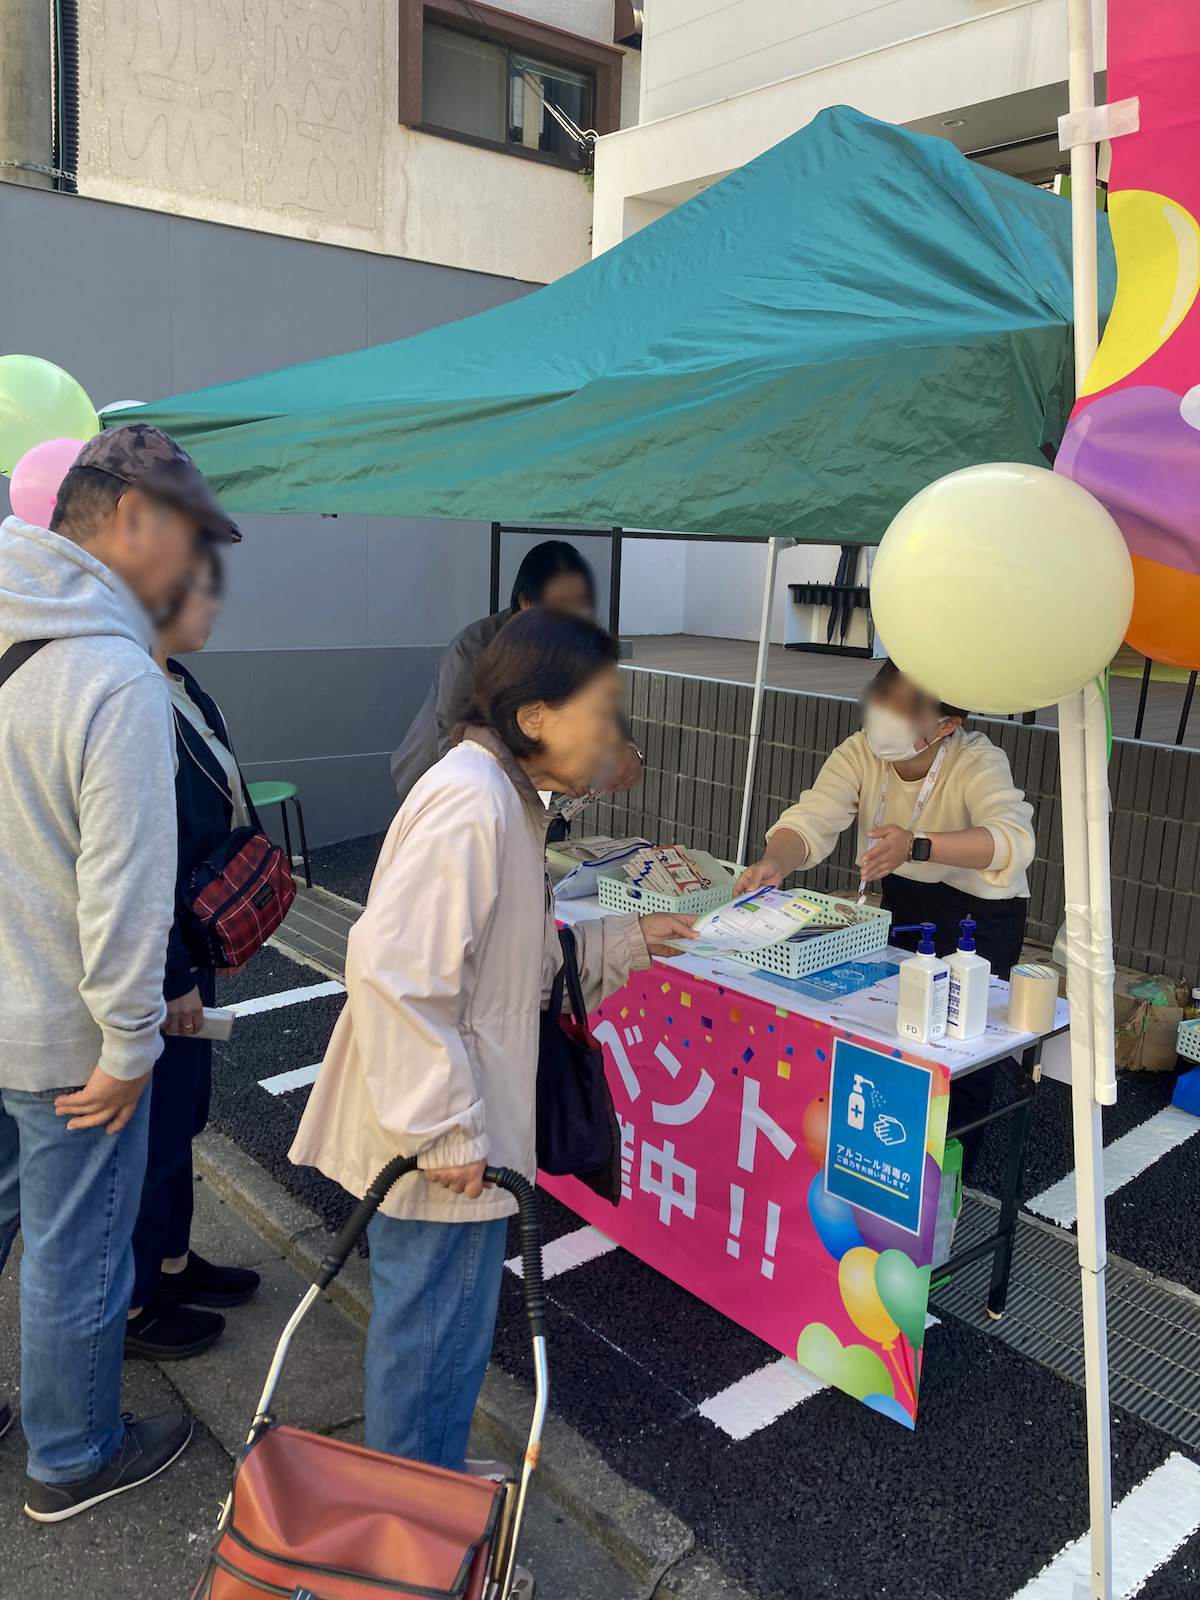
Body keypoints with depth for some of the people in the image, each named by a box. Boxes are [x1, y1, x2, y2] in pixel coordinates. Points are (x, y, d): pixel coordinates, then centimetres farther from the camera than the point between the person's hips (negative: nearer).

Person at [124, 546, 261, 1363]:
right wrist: (170, 977, -19)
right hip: (155, 964, -9)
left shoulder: (179, 683, 5)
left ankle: (171, 1260, 41)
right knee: (154, 1121, 8)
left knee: (181, 1110, 22)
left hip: (191, 945, 9)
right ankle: (130, 1304, 28)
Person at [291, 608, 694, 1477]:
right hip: (443, 1141, -10)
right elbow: (395, 970, -29)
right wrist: (446, 1126, -24)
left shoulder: (504, 795, 10)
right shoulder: (472, 803, -23)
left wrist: (629, 938, 11)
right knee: (437, 1338, 10)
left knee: (431, 1325, 26)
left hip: (456, 1122, 10)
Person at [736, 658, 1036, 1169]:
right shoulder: (860, 752, -18)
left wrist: (916, 846, -59)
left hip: (982, 911, -4)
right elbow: (812, 820, -30)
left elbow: (1014, 840, -46)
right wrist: (775, 862, -52)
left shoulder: (977, 762, -29)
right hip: (902, 897, 4)